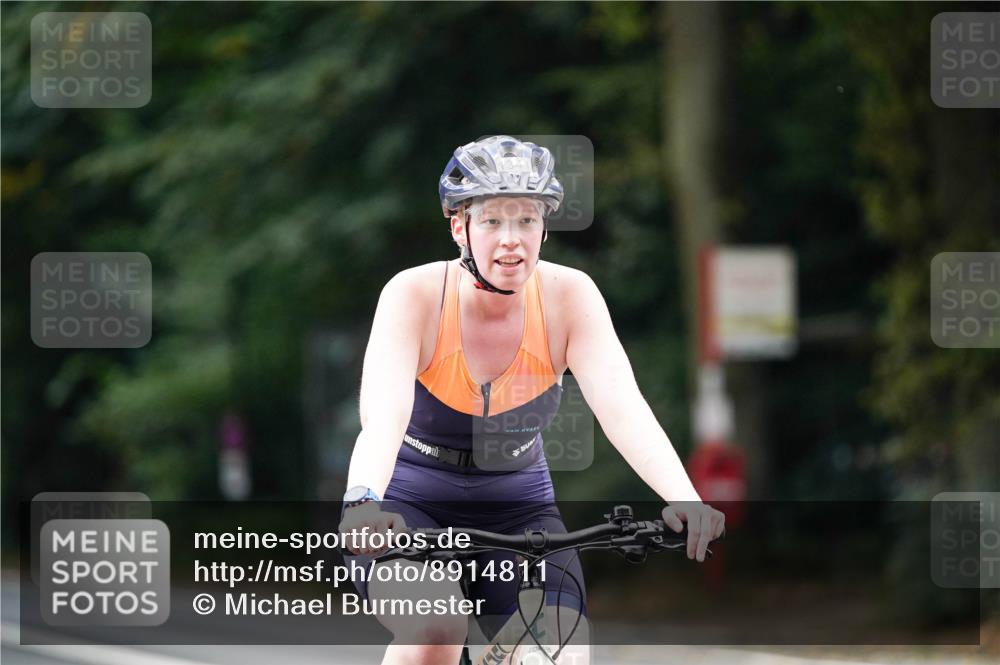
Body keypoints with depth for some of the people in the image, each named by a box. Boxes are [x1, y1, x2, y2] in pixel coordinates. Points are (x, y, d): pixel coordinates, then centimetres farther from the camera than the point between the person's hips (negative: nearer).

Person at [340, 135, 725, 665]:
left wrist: (685, 499, -42)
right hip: (412, 506, -3)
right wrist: (363, 502, -55)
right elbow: (382, 411, -34)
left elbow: (621, 406, -24)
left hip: (517, 508, 3)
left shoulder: (569, 295, -12)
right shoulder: (415, 294, -19)